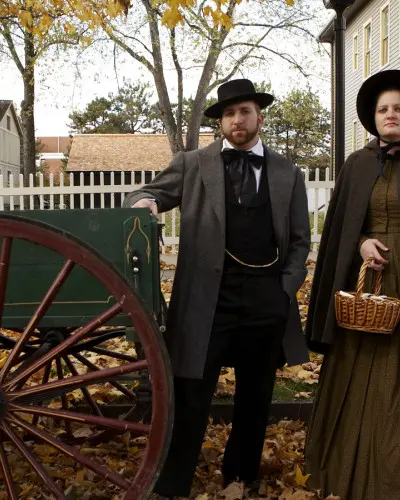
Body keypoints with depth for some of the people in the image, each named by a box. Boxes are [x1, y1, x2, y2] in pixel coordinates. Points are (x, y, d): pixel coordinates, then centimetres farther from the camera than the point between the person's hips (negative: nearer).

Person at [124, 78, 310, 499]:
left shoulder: (287, 174, 10)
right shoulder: (192, 165, 6)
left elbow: (299, 240, 13)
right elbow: (151, 193, 9)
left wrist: (287, 288, 0)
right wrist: (144, 201, -15)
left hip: (267, 301, 3)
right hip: (208, 298, -2)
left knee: (256, 397, 14)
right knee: (191, 395, -2)